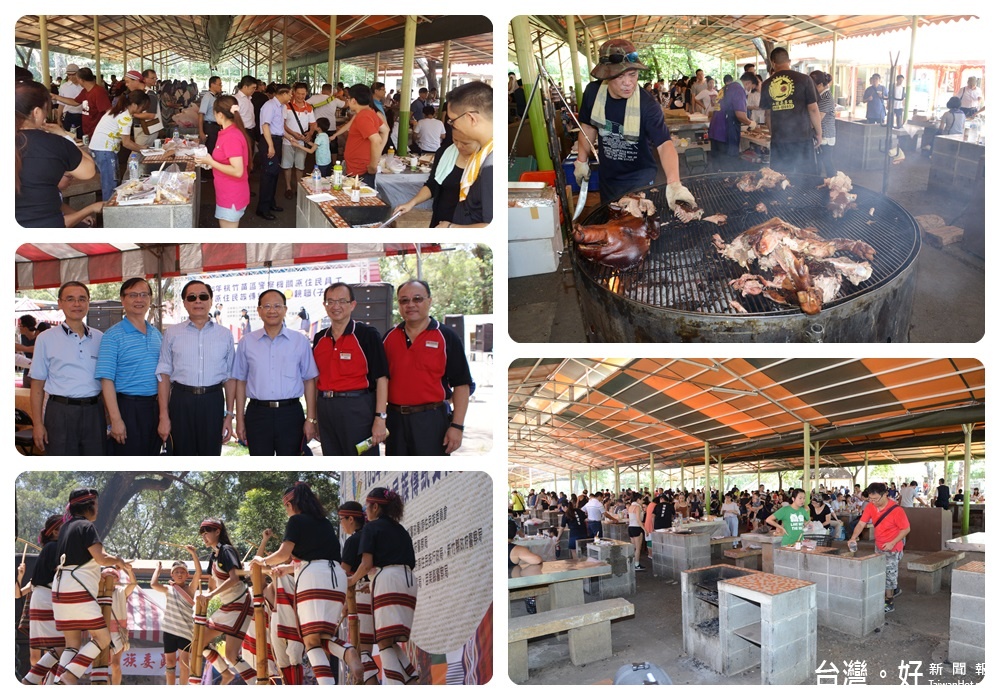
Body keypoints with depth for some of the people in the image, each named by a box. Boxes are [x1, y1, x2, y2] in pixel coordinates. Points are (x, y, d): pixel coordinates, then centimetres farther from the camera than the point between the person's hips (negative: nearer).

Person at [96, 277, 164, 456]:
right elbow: (107, 380, -13)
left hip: (154, 406, 6)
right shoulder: (113, 336, -7)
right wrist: (116, 419, -19)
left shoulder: (157, 335, 11)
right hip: (128, 406, -5)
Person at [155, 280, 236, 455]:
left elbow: (230, 377, 6)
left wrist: (229, 414, 2)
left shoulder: (225, 334, 5)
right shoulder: (172, 333, 3)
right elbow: (164, 375, 2)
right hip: (181, 400, 0)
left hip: (213, 401, 0)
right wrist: (163, 416, -3)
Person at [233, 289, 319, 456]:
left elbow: (309, 381, 2)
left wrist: (311, 419, -2)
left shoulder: (300, 341, 3)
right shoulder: (246, 343, 7)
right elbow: (241, 381, 9)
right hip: (257, 414, 1)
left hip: (291, 413, -1)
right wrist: (240, 419, 6)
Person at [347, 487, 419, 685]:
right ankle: (413, 680, -1)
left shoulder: (372, 527, 5)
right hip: (409, 581, 7)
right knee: (392, 641, 13)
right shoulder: (401, 530, 25)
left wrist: (352, 580, 14)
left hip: (387, 580, -7)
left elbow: (367, 564, -5)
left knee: (385, 642, -7)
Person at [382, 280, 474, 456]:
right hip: (396, 419, 4)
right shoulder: (389, 337, 9)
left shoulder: (446, 337, -2)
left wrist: (457, 426, -13)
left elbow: (462, 384, -6)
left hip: (432, 421, -4)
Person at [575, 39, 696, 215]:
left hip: (639, 177, -4)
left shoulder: (647, 105, -25)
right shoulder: (593, 92, -13)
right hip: (608, 176, 4)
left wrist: (674, 183, -49)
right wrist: (582, 161, 3)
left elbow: (664, 144, -34)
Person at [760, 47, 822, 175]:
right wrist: (819, 133, 6)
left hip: (778, 140, 3)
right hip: (802, 138, -3)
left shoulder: (767, 84, 4)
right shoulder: (804, 80, -5)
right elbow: (813, 109, -5)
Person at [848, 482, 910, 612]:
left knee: (889, 573, 0)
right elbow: (861, 524, -11)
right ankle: (895, 589, 47)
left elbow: (906, 529, -18)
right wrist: (853, 538, -26)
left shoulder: (896, 510, -26)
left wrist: (892, 543, -25)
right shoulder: (870, 506, -11)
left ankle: (889, 602, 14)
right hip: (879, 546, 6)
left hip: (892, 547, -6)